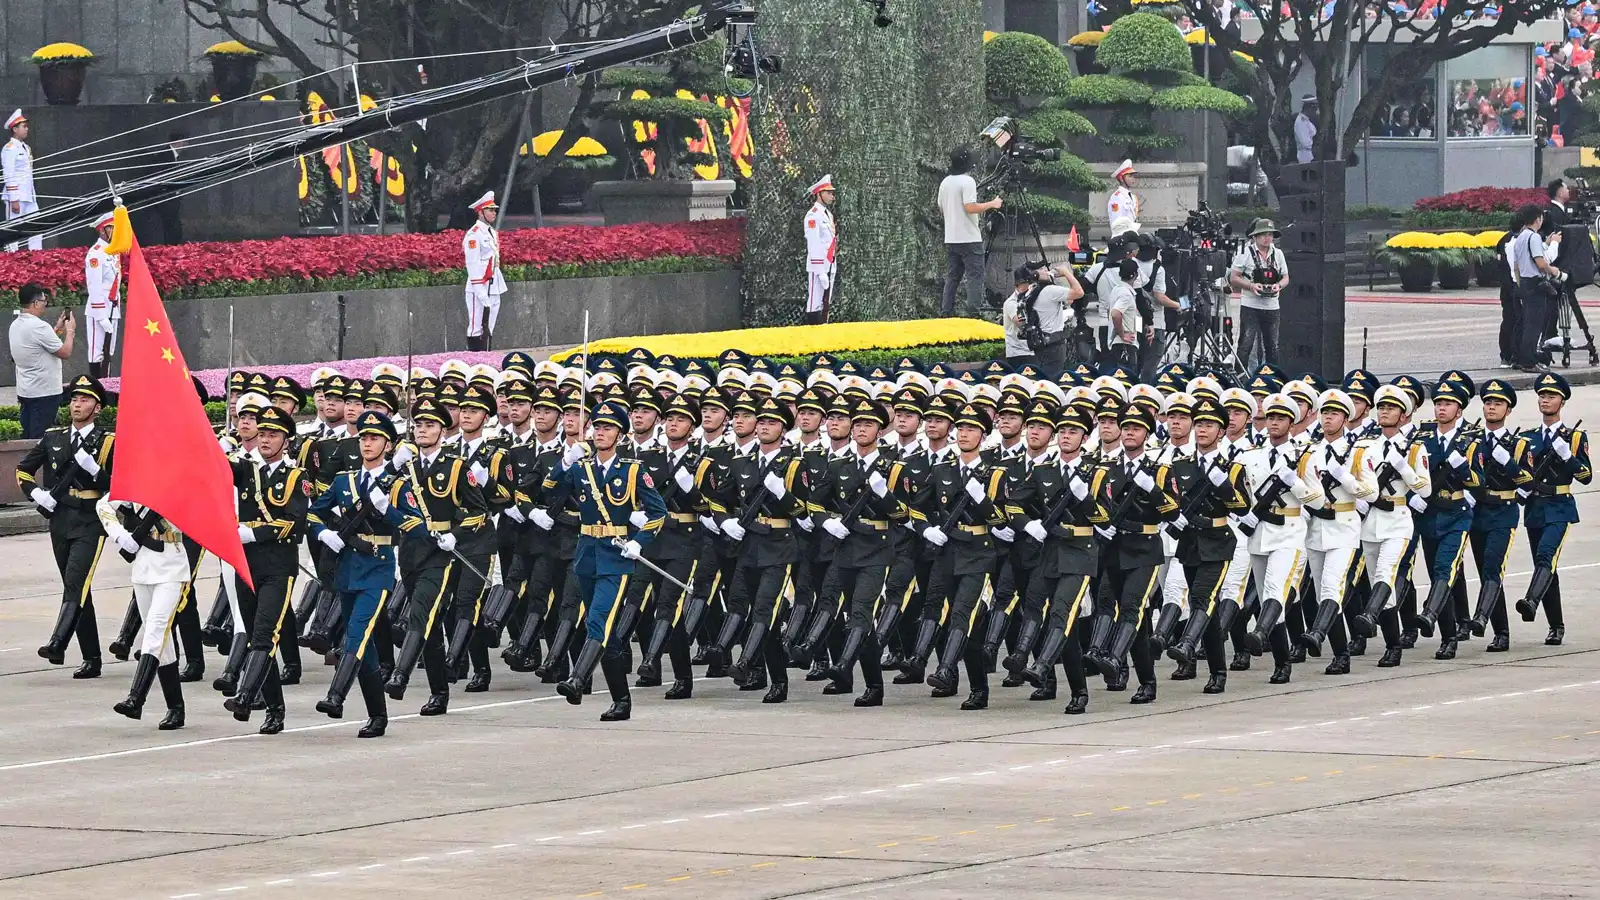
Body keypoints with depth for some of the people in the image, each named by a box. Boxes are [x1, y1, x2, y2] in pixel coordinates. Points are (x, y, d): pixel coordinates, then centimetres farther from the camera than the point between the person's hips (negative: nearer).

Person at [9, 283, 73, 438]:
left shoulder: (15, 325, 8)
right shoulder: (39, 327, -19)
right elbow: (65, 352, -14)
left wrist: (57, 329, 18)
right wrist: (69, 330, 1)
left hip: (25, 391, 9)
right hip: (45, 392, -9)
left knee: (27, 437, 11)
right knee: (40, 439, -6)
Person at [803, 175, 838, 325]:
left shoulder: (828, 214, 18)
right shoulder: (813, 215, -12)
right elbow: (814, 245, -17)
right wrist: (821, 272, -21)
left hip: (829, 266, 9)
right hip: (817, 267, -9)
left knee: (825, 306, 12)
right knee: (815, 307, -10)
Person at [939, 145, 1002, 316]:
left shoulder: (945, 183, 10)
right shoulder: (967, 181, -13)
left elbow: (941, 210, 17)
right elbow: (970, 207, -21)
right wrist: (991, 204, -9)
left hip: (950, 239, 7)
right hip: (969, 238, -7)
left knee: (952, 277, 10)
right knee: (975, 276, -6)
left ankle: (947, 313, 8)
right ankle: (973, 312, -13)